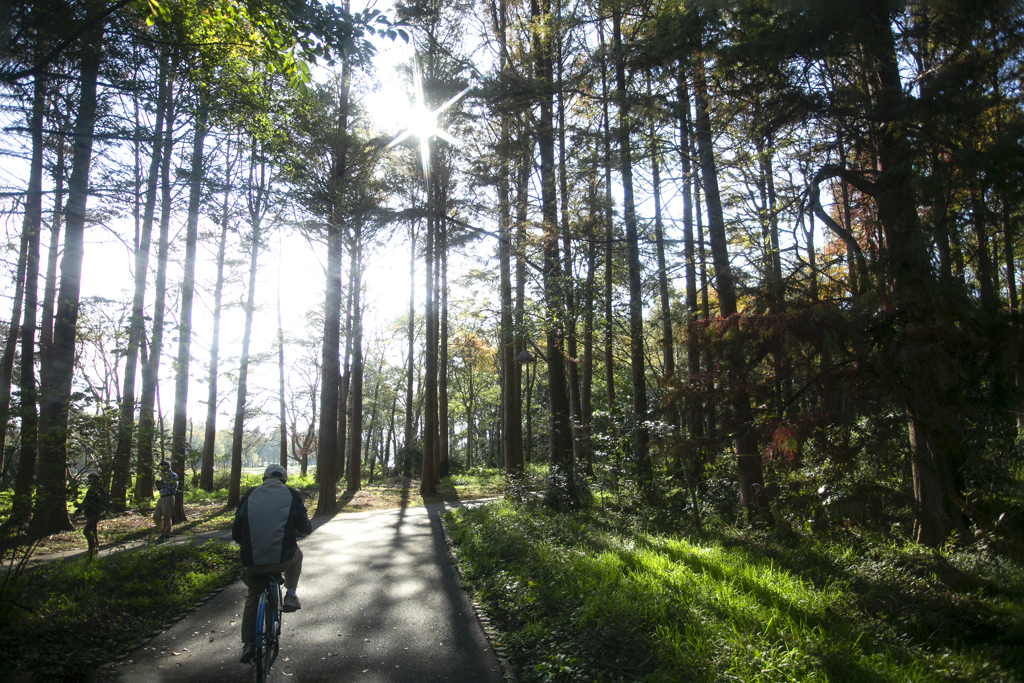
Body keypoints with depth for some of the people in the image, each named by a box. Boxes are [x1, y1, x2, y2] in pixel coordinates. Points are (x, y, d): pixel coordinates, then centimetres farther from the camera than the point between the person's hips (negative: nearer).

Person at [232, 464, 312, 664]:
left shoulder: (250, 494, 10)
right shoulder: (291, 495, 5)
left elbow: (236, 532, 12)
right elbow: (305, 528, 10)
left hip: (252, 562, 2)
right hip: (283, 559, -2)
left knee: (252, 597, 28)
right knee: (297, 554, 34)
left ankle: (247, 645, 26)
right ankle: (290, 596, 21)